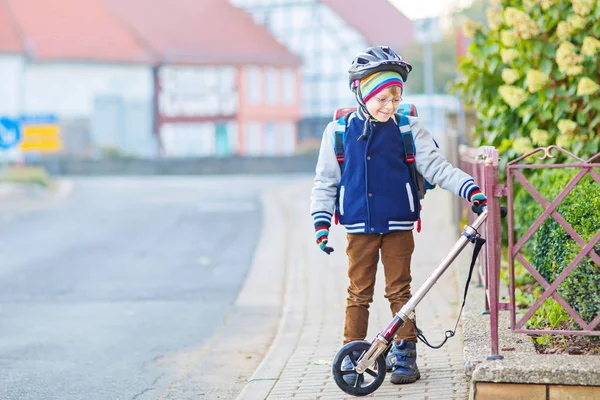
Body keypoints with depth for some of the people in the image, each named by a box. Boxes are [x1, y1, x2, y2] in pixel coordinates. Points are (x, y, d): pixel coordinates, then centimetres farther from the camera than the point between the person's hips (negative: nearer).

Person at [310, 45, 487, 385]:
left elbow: (436, 167, -2)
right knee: (359, 292, 3)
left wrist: (470, 190, -15)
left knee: (400, 290, 4)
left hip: (398, 226, 0)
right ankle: (352, 356, 10)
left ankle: (405, 355, 13)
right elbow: (326, 181, 8)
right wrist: (321, 221, 1)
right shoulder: (339, 131, 2)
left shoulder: (409, 129, 0)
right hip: (359, 227, 0)